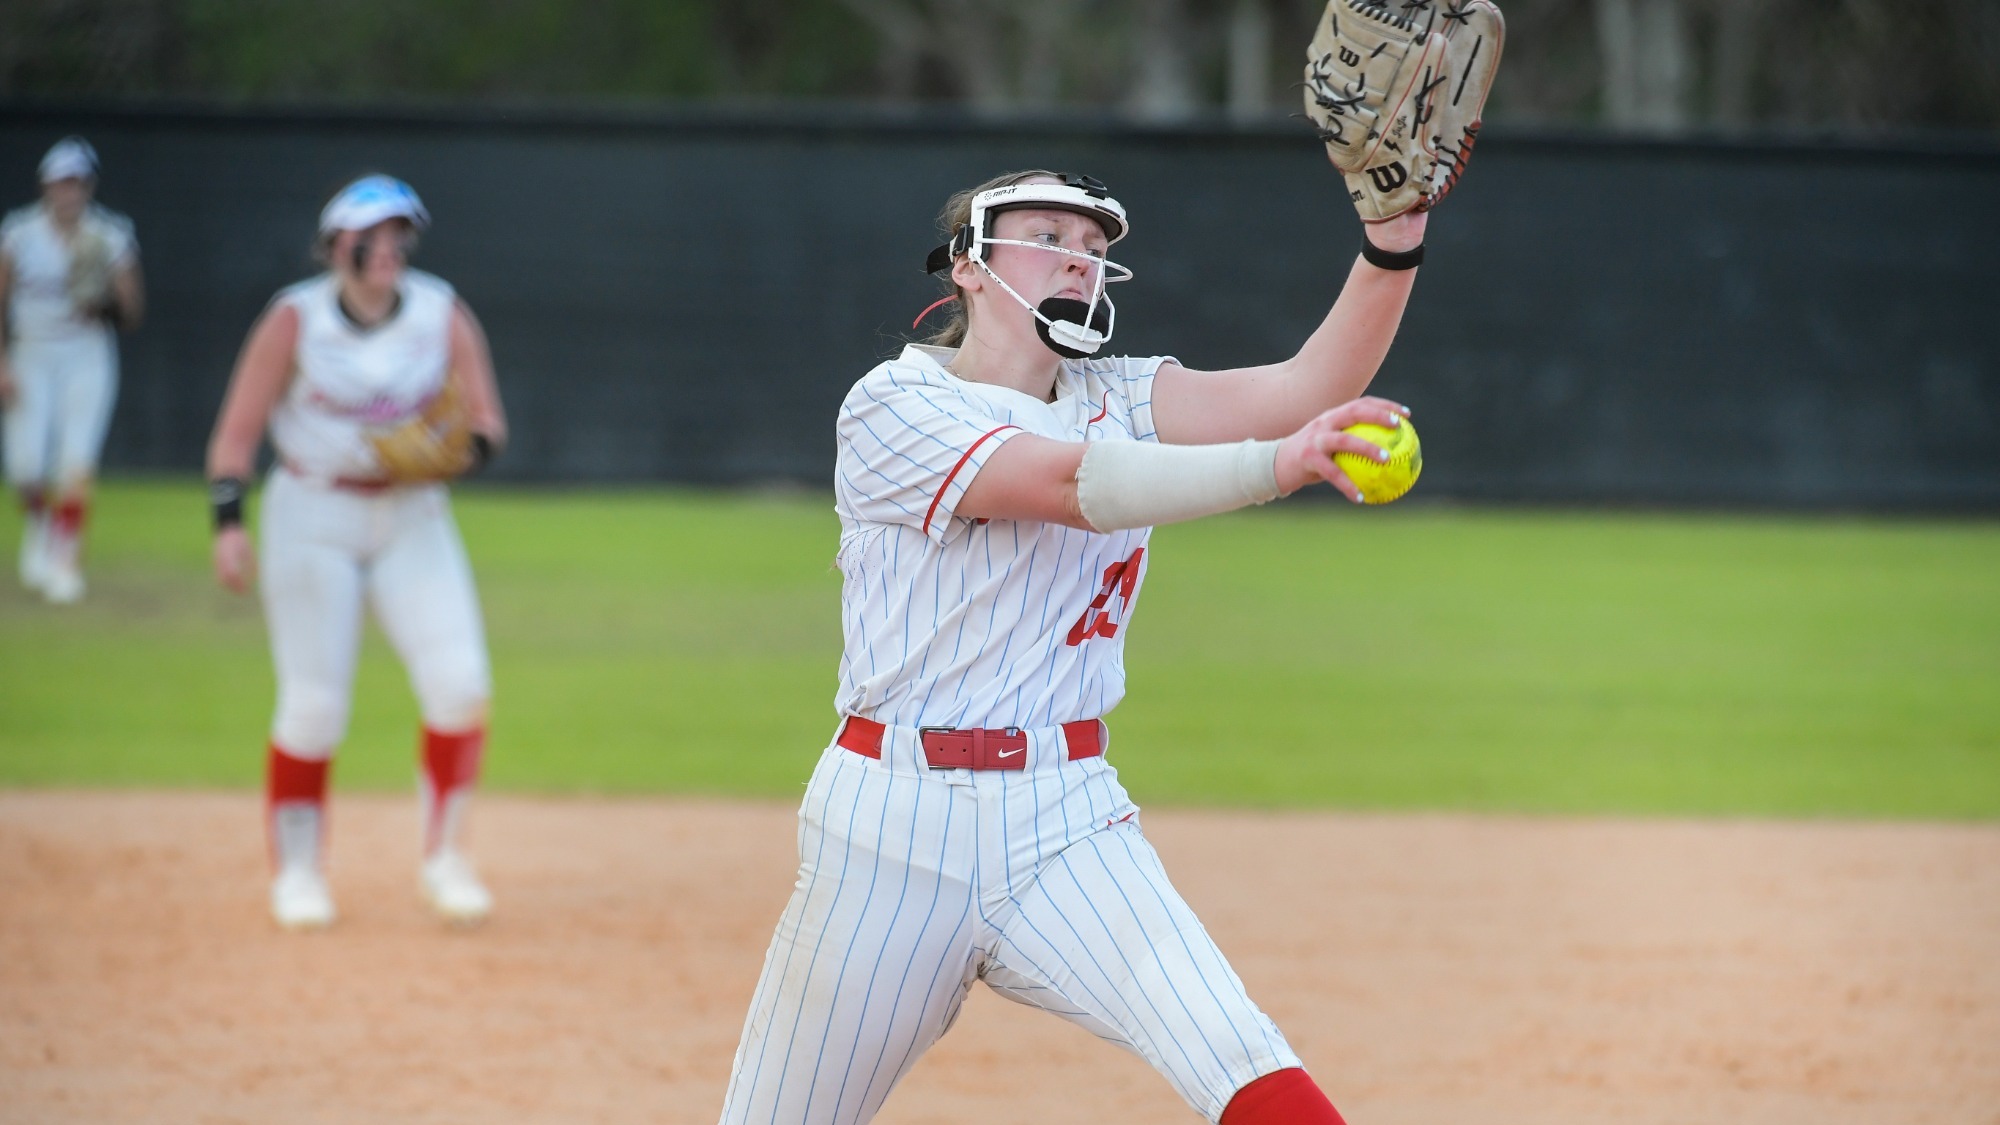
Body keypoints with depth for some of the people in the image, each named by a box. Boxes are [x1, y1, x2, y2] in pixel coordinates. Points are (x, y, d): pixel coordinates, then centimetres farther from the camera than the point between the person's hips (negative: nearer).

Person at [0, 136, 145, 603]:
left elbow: (132, 314, 3)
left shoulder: (111, 238, -2)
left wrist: (103, 304, -19)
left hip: (88, 359, -1)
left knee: (76, 466, -15)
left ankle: (65, 561, -5)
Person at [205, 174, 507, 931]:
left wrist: (459, 452, -20)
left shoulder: (443, 316, -1)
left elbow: (488, 425, 2)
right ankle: (296, 870, 15)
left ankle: (442, 856, 3)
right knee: (314, 705, -4)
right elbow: (238, 430, -7)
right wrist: (228, 523, -18)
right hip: (311, 519, -2)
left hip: (412, 520, 2)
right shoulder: (296, 320, -7)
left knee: (459, 684, -13)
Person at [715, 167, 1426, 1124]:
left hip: (1069, 828, 3)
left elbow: (1309, 388, -3)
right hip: (894, 823, -3)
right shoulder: (893, 407, -6)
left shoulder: (1119, 402, 11)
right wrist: (1280, 462, -37)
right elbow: (1075, 485, -23)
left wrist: (1393, 243, -20)